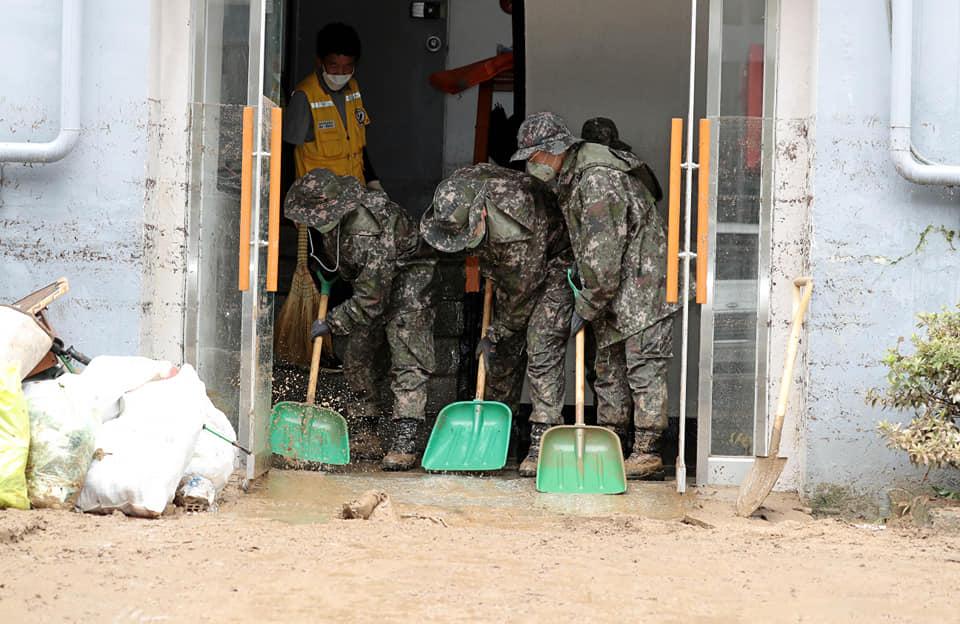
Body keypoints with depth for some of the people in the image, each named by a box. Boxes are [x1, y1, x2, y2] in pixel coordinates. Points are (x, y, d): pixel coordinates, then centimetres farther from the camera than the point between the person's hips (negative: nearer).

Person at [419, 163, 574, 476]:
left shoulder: (518, 212, -41)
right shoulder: (457, 193, -21)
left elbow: (522, 285, -28)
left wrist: (496, 333, -17)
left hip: (553, 263, -7)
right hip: (512, 269, 7)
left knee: (541, 349, -18)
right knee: (504, 352, 8)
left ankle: (543, 440, -17)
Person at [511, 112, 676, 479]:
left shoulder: (597, 179, -21)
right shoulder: (570, 177, 11)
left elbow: (604, 257, -22)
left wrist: (585, 309, -15)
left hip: (642, 283, -10)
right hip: (614, 289, 10)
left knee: (644, 369, -9)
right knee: (608, 369, 11)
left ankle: (648, 454, -8)